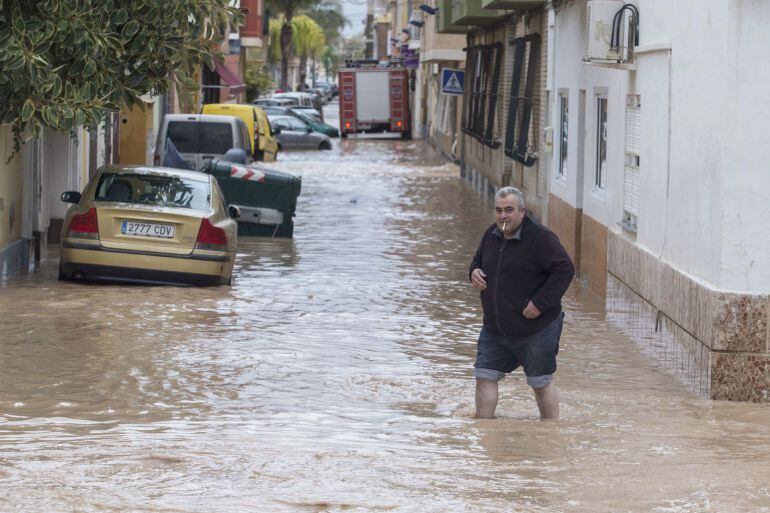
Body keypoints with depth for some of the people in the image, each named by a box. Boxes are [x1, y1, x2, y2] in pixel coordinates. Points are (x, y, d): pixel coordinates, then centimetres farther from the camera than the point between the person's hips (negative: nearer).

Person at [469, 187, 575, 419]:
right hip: (494, 329, 7)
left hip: (536, 331, -7)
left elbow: (565, 270, -19)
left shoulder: (540, 238, -16)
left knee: (541, 383, 5)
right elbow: (479, 259, 24)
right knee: (485, 377, 4)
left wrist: (540, 303, -22)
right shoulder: (492, 235, 7)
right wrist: (474, 271, -1)